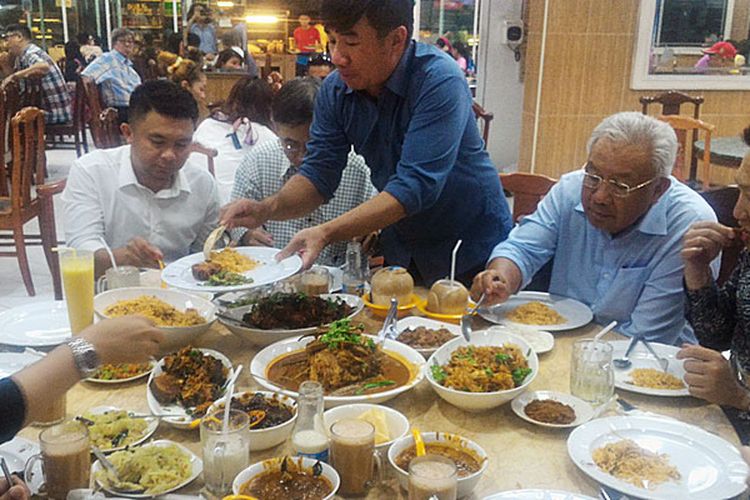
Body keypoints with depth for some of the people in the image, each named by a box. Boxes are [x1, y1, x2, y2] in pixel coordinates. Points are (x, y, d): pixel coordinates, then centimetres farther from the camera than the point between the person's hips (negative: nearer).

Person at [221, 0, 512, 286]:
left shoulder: (440, 82, -26)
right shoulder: (335, 90, -7)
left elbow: (417, 185, -33)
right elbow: (319, 174, -7)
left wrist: (326, 234, -40)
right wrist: (266, 210, -26)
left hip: (469, 253, -5)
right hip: (400, 250, 5)